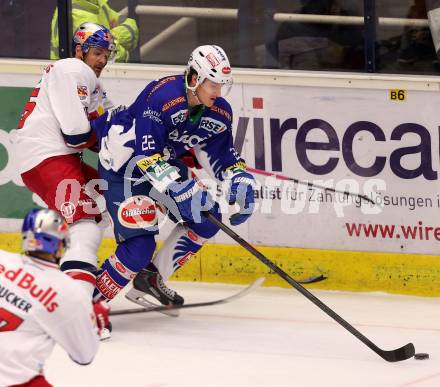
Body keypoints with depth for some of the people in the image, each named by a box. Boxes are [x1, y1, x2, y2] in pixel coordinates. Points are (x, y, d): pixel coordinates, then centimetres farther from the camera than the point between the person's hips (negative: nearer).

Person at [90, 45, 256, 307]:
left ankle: (152, 278, 15)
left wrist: (242, 183, -18)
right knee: (141, 244, -19)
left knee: (207, 218, 3)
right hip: (125, 166, -8)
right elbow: (146, 156, -36)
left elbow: (224, 156, 2)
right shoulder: (162, 96, -32)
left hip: (165, 162, 8)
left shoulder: (219, 113, -8)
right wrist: (182, 190, -44)